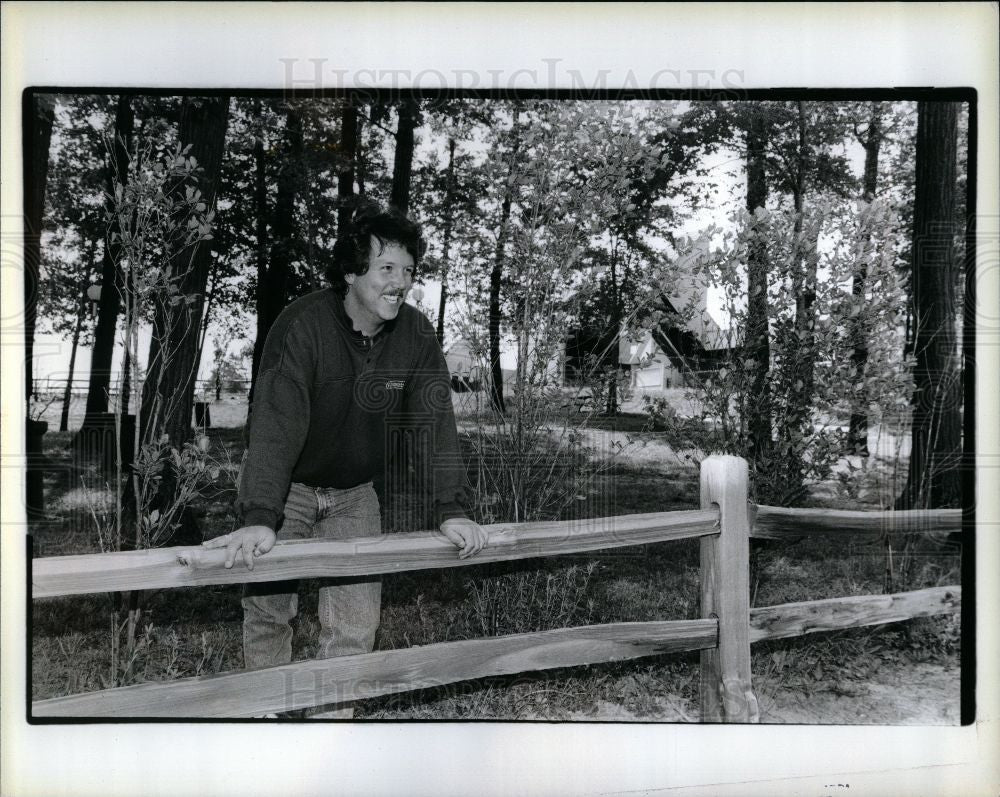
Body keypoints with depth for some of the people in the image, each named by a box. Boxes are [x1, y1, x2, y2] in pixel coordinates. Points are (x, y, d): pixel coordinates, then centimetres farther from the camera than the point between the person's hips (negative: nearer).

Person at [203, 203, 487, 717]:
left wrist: (450, 510, -21)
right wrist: (260, 518, -43)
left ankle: (331, 717, 18)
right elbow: (276, 421, -34)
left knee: (356, 621, 1)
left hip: (355, 493, 3)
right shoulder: (304, 326, -25)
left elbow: (435, 422, -13)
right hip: (286, 486, -3)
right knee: (269, 609, 4)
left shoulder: (417, 335, -12)